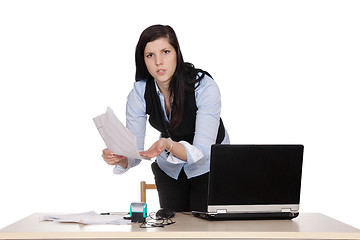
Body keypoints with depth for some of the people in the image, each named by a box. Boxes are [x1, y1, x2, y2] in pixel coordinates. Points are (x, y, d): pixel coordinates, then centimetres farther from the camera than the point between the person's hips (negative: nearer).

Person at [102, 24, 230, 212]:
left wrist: (169, 145, -50)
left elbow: (202, 153, -32)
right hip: (169, 171, 3)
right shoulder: (139, 94, -16)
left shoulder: (204, 86, -27)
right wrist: (120, 159, -38)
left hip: (210, 167, -3)